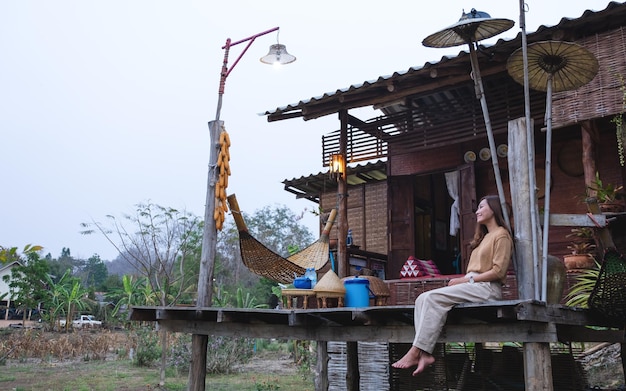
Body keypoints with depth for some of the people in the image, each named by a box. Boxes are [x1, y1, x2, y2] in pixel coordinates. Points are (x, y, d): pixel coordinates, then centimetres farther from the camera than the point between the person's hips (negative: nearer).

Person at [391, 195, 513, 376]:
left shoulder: (501, 235, 2)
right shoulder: (484, 237, 29)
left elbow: (498, 271, -10)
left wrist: (466, 279, -11)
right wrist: (462, 281, 1)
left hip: (487, 287, -8)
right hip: (471, 287, 8)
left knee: (433, 297, -28)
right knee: (422, 299, -15)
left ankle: (416, 352, -29)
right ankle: (424, 354, -29)